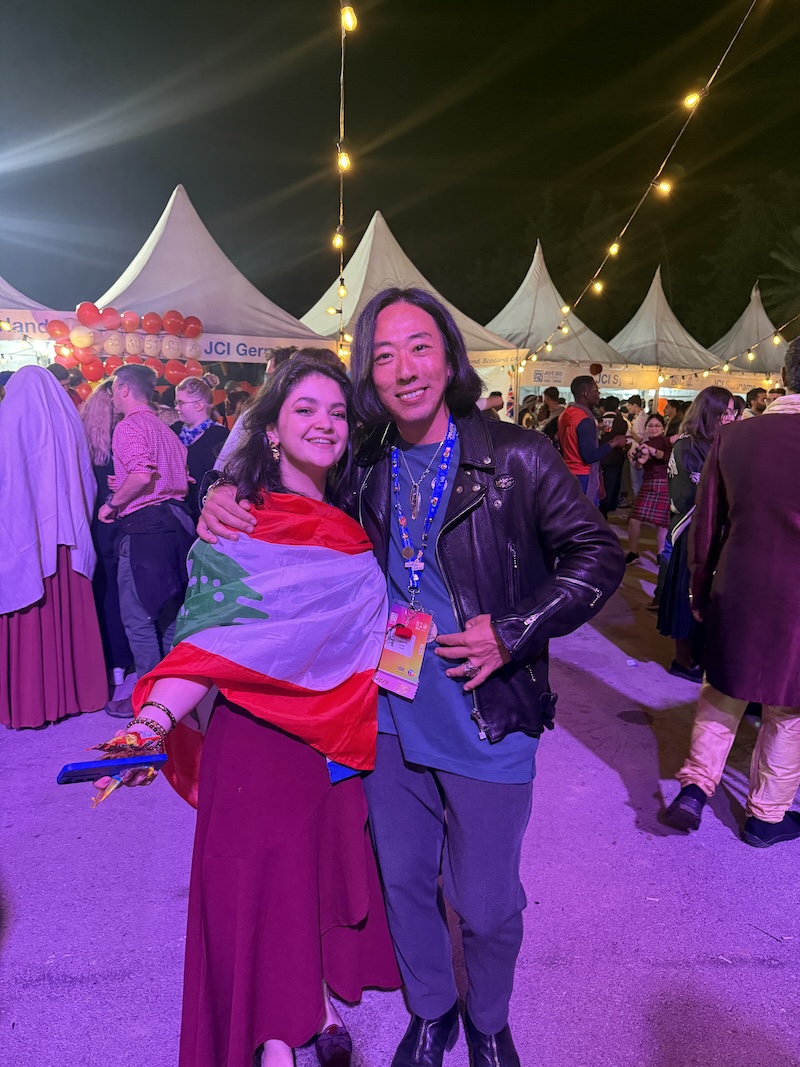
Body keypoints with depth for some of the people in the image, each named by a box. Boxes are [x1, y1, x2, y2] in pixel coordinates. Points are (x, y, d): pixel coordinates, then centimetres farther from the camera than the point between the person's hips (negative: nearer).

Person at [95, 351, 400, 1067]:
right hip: (259, 734, -5)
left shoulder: (351, 523, 5)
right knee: (260, 877, 7)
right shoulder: (242, 523, -13)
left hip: (337, 734, 6)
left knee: (328, 861, 18)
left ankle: (323, 1002, 41)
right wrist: (155, 719, -37)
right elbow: (215, 636, -25)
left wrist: (400, 626, 3)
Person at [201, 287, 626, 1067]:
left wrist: (514, 632, -18)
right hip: (391, 719, 4)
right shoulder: (363, 469, -2)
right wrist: (225, 499, -8)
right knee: (403, 881, 21)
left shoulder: (516, 459, -13)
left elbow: (598, 554, -7)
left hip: (488, 725, -3)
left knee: (487, 904, 15)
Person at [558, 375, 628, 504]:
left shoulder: (564, 415, 8)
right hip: (583, 477, -9)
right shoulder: (585, 420, -20)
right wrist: (613, 443, -14)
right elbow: (589, 456, -23)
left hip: (568, 474, 9)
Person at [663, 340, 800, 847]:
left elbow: (706, 526, 2)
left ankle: (696, 785, 15)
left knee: (722, 695, 22)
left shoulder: (733, 438, -3)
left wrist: (700, 592, 13)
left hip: (735, 595, 2)